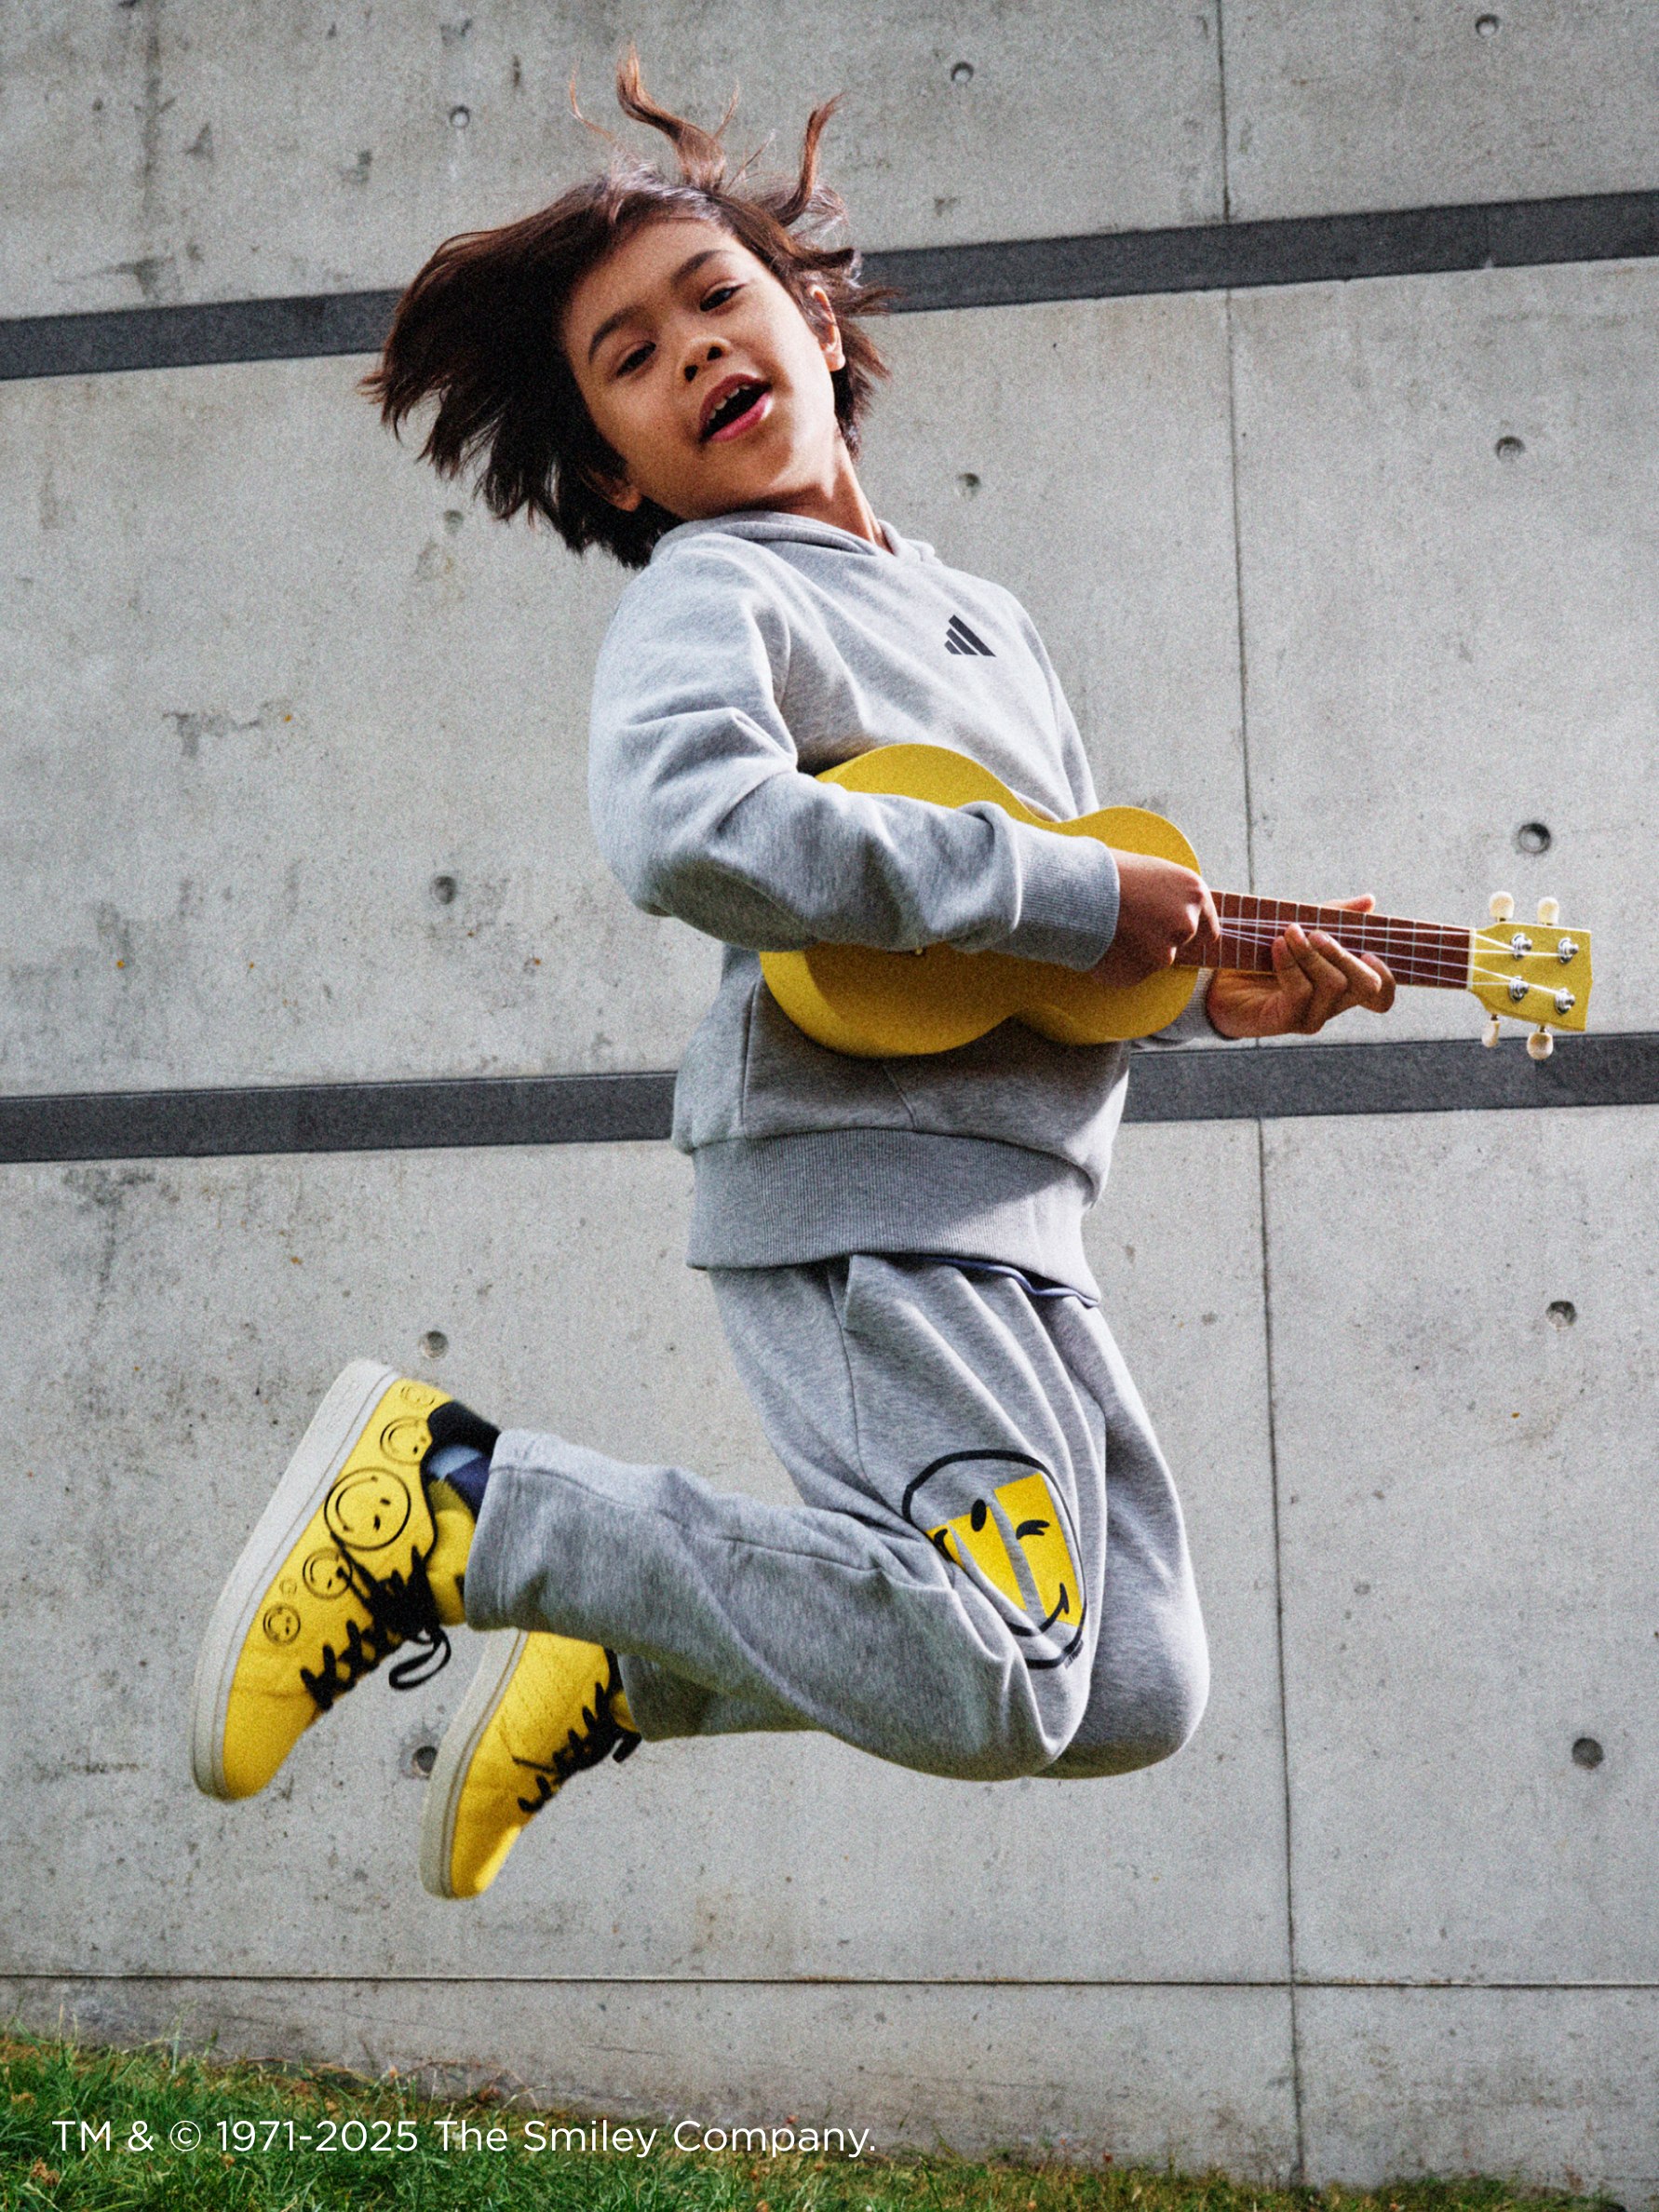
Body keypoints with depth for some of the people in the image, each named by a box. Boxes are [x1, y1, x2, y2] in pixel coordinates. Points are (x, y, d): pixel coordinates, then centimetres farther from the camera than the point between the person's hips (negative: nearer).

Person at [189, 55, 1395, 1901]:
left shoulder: (986, 620, 23)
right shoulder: (709, 591, -3)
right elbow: (685, 833, -26)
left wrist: (1212, 987, 5)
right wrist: (1072, 895, -20)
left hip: (1009, 1213, 8)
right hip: (855, 1186, -8)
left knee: (1141, 1697, 9)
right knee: (995, 1689, -18)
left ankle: (624, 1667, 15)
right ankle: (455, 1493, -8)